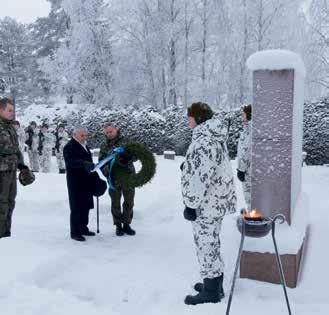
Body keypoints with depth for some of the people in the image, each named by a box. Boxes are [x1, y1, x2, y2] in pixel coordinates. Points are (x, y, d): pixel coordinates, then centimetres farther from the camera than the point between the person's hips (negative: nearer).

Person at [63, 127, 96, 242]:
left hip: (86, 181, 8)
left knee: (86, 206, 13)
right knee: (76, 207, -4)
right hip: (76, 182, -8)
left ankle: (83, 228, 25)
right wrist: (84, 164, -42)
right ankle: (75, 232, 4)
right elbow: (71, 161, -26)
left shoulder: (84, 146, 18)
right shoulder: (69, 147, -10)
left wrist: (94, 176, 20)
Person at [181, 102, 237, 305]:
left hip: (206, 204, -10)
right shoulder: (216, 137, 10)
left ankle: (211, 292, 13)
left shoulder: (203, 141, -22)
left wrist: (191, 205, -19)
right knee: (212, 243, 19)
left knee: (206, 244, 1)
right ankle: (215, 284, 33)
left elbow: (200, 178, -24)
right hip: (217, 201, 10)